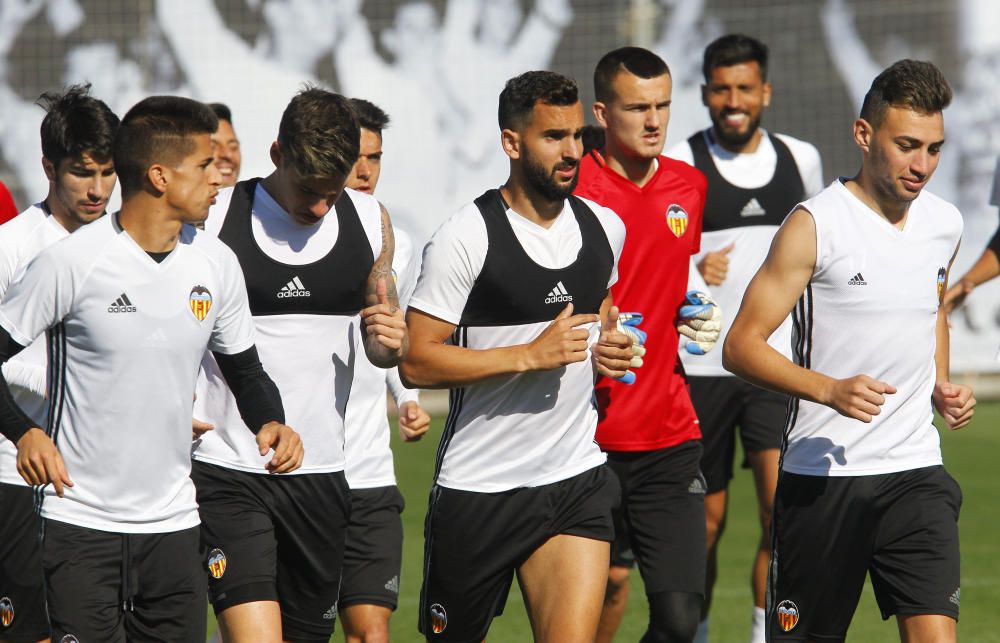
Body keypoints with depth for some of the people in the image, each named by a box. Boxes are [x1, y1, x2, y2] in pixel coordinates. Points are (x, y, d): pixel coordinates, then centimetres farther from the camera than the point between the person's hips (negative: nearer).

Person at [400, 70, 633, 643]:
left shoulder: (606, 229, 7)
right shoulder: (465, 239, -12)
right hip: (477, 486, -3)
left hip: (578, 481, 4)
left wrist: (610, 348, 7)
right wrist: (530, 355, -20)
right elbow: (417, 362, -15)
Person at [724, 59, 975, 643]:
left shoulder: (945, 224, 8)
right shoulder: (815, 225, -10)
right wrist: (831, 390, -25)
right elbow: (742, 346, -11)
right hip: (822, 472, -4)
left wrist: (941, 387, 12)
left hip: (917, 469, 4)